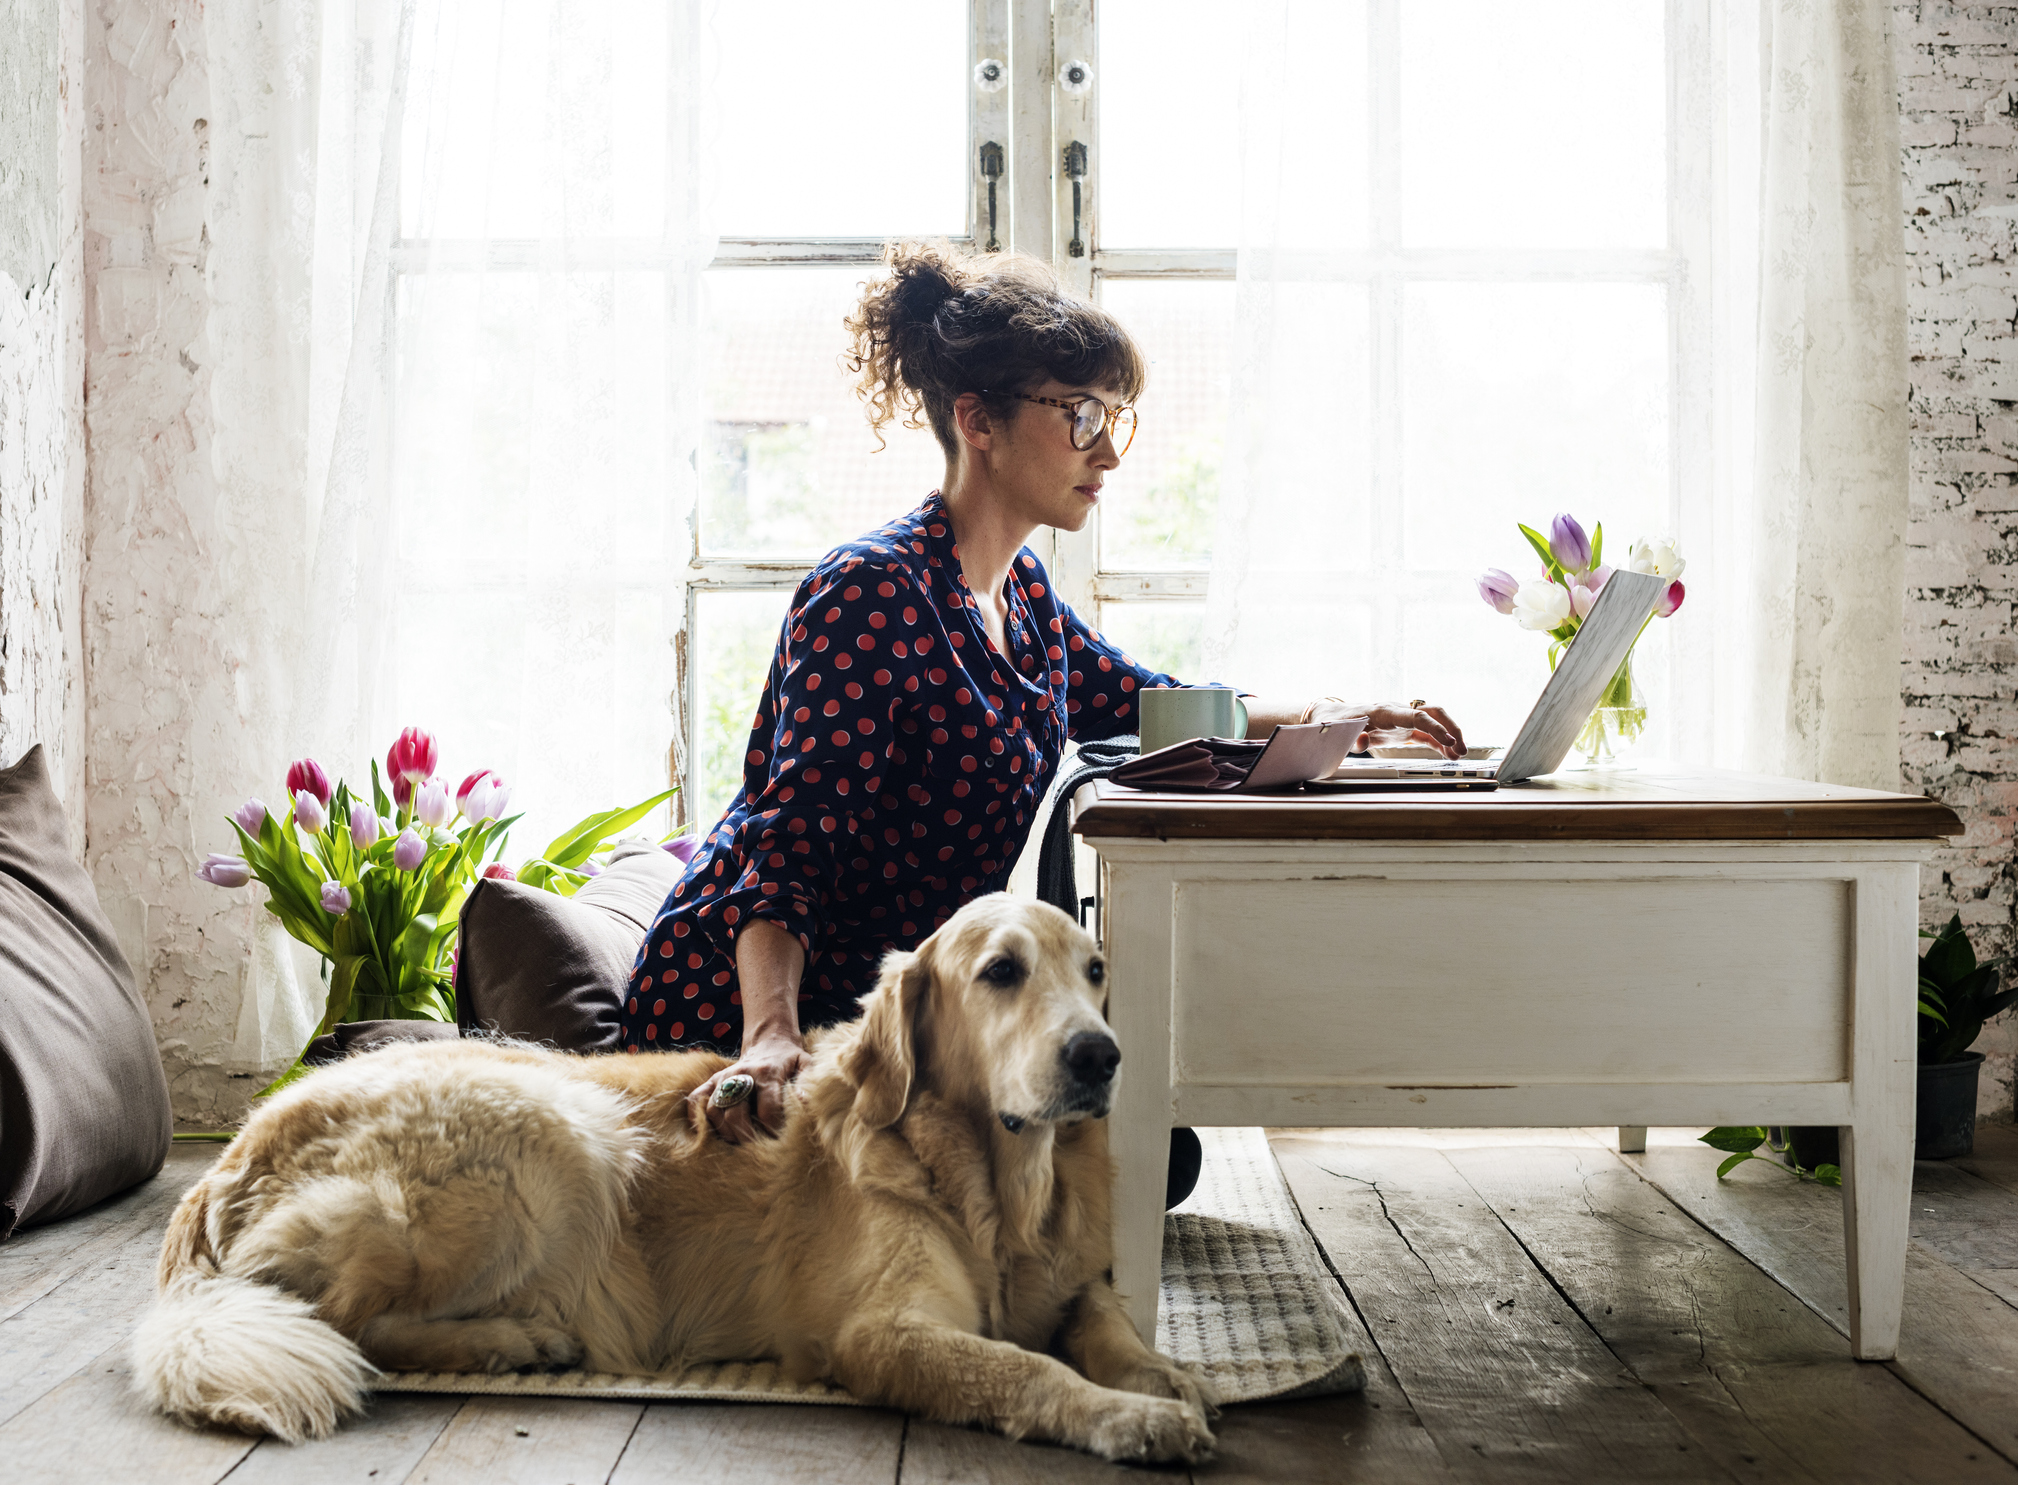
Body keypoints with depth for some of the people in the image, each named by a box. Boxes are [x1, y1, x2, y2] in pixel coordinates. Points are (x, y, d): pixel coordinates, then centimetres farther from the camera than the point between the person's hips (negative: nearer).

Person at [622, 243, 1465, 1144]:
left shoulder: (1017, 586, 6)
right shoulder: (872, 595, -22)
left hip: (892, 997, 9)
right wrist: (772, 1037, -47)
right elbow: (792, 835, -31)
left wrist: (1327, 717, 9)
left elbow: (1129, 700, 21)